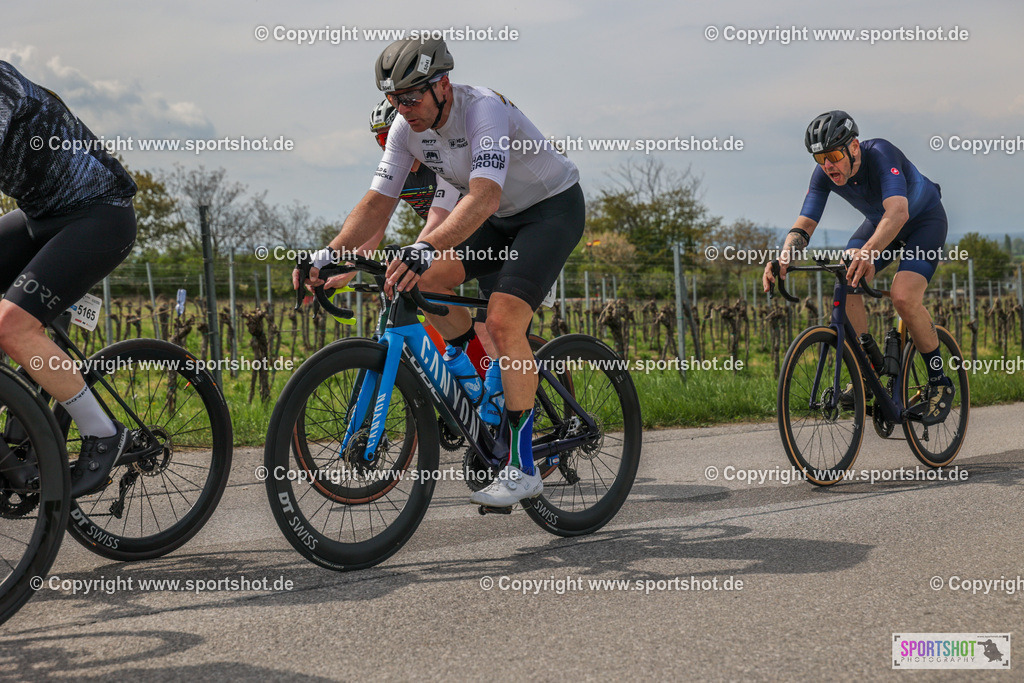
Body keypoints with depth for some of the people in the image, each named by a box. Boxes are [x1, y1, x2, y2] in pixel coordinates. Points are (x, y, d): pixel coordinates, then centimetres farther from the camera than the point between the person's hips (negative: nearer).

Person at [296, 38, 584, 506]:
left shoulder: (484, 110, -31)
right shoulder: (407, 127, -9)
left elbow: (484, 197, -45)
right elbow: (377, 202, -10)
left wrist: (426, 249, -58)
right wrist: (329, 254, -25)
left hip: (554, 207, -7)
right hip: (499, 218, 7)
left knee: (503, 321, -24)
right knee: (426, 281, -13)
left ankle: (522, 466, -17)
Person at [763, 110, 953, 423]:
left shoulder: (881, 154, -37)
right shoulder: (824, 174, -19)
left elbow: (898, 212, -51)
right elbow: (804, 224, -22)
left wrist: (868, 252, -68)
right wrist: (783, 257, -44)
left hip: (924, 220, -6)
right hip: (879, 222, 6)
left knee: (903, 296, -26)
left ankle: (939, 384, -7)